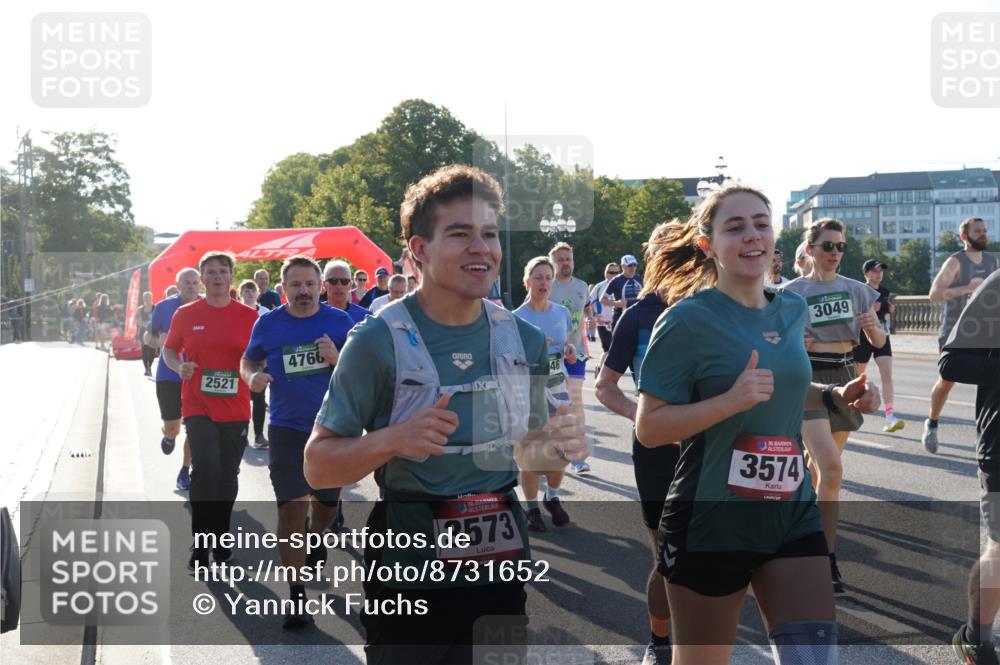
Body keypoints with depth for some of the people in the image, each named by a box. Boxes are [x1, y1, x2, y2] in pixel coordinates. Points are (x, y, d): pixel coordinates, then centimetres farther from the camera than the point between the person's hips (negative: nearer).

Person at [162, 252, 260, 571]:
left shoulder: (249, 316, 1)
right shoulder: (186, 314, 2)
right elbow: (169, 349, 12)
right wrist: (179, 367, -9)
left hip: (235, 409, 2)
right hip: (198, 407, -2)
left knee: (228, 476, 12)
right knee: (206, 468, -17)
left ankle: (221, 538, 30)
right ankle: (200, 547, -6)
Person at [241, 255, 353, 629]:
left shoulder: (340, 322, -3)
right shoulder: (268, 324, -1)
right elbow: (248, 360, 13)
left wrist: (337, 358, -20)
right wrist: (252, 376, -10)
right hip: (287, 429, -1)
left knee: (327, 503, 18)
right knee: (292, 507, -10)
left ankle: (315, 538, 54)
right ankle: (296, 597, -5)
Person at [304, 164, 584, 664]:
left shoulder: (524, 340, 1)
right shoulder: (377, 341, -13)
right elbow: (318, 467, -11)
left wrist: (555, 447, -9)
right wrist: (391, 440, -29)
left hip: (503, 572, 4)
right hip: (410, 583, -4)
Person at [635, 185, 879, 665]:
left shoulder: (793, 311, 6)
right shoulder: (689, 320, -13)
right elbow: (648, 428, -14)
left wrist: (835, 397, 5)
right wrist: (731, 400, -26)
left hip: (792, 513, 5)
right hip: (711, 523, -5)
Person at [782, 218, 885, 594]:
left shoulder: (857, 290, 7)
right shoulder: (793, 292, -3)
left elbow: (879, 343, 8)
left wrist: (872, 327, -15)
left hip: (845, 377, 5)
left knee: (821, 465, 13)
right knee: (832, 470, -16)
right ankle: (827, 561, -11)